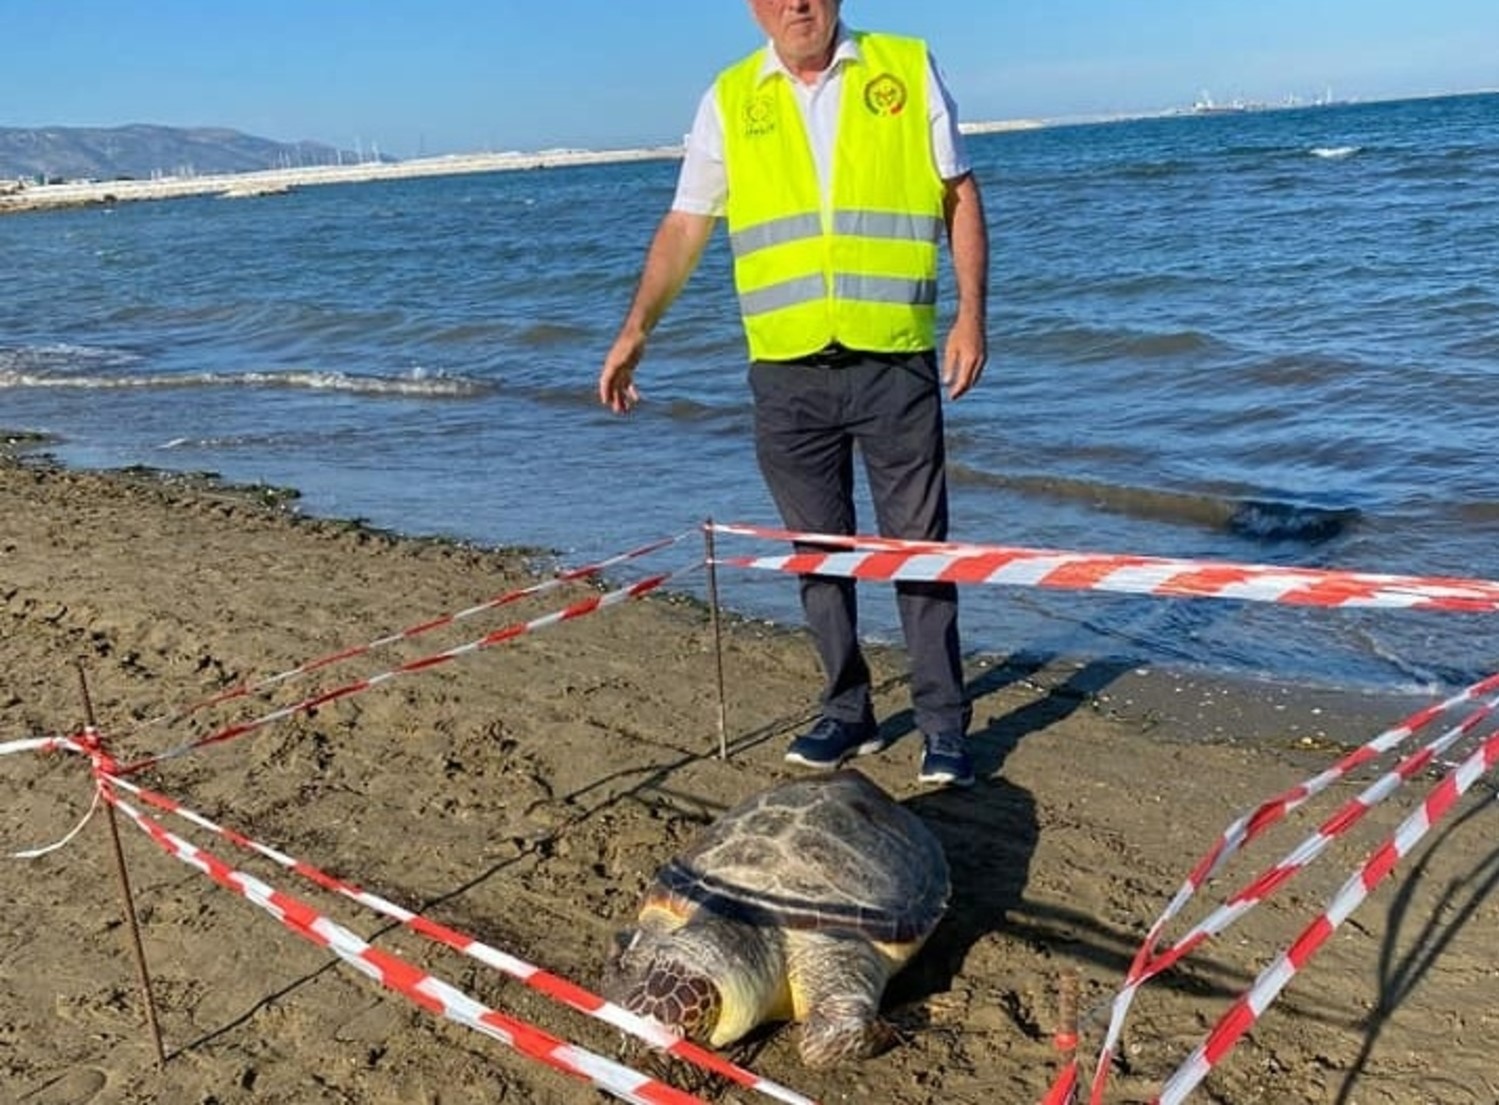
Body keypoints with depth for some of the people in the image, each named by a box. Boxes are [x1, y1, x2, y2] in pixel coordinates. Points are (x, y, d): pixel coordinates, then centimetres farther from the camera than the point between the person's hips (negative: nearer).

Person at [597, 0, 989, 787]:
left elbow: (959, 197, 7)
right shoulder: (730, 99, 9)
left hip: (895, 360, -2)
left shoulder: (909, 69, 5)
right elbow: (684, 227, 10)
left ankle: (944, 725, 11)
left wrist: (971, 312, -4)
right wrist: (636, 329, 1)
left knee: (918, 544, 1)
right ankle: (847, 713, 22)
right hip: (788, 372, 2)